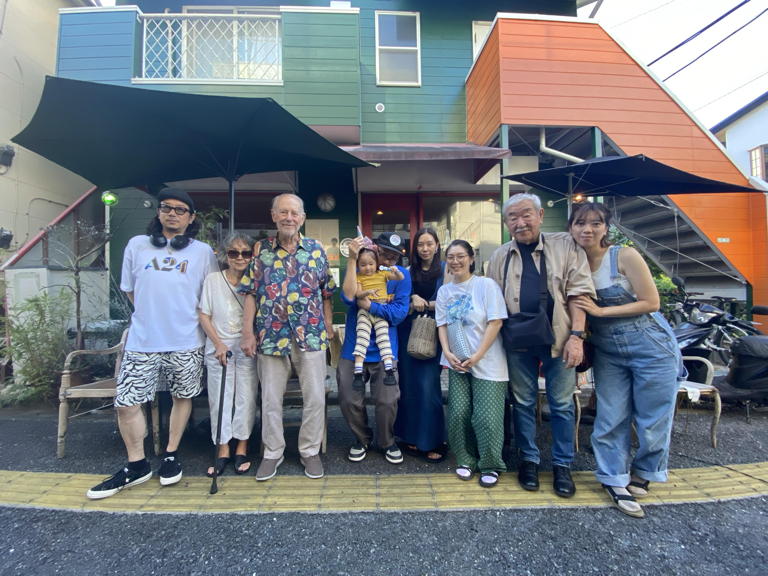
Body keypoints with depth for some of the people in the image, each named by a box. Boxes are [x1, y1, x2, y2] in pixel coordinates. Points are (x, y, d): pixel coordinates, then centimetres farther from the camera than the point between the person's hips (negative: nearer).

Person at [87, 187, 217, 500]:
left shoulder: (203, 251, 3)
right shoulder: (137, 245, 7)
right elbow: (129, 289, 15)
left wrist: (190, 319, 5)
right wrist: (152, 315, 12)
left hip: (186, 342, -1)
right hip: (142, 341, 2)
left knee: (183, 397, 10)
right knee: (126, 403, 4)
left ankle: (171, 455, 31)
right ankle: (136, 465, 24)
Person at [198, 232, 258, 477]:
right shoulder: (213, 279, 0)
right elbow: (204, 316, 0)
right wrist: (218, 344, -8)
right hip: (219, 348, 0)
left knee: (246, 397, 5)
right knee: (219, 399, 7)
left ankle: (242, 448, 22)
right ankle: (223, 450, 22)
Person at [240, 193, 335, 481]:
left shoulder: (316, 249, 4)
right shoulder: (260, 249, 4)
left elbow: (326, 293, 8)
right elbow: (251, 293, 3)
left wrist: (329, 327, 6)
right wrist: (247, 333, -3)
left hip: (311, 335, 0)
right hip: (271, 336, 0)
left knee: (315, 397, 6)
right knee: (270, 398, 11)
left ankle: (310, 451, 27)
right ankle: (272, 453, 31)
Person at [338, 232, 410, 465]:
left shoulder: (401, 275, -1)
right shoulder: (358, 269, 1)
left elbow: (400, 312, -11)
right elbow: (348, 296, -20)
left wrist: (369, 305, -18)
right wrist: (353, 259, -22)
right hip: (353, 347, 1)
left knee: (387, 400, -1)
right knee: (349, 400, 5)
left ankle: (388, 442, 29)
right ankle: (362, 439, 34)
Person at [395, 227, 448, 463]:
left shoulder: (445, 269, 3)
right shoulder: (409, 272, 11)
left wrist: (423, 303, -8)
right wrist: (413, 300, -10)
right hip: (409, 332, 3)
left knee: (428, 386, -6)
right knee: (409, 385, 6)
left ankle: (433, 442, 8)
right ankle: (412, 437, 20)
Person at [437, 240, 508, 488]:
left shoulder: (486, 285, -6)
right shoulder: (444, 291, 8)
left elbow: (495, 323, -10)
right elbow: (442, 325, 8)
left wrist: (477, 356, -14)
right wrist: (447, 352, -8)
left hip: (487, 363, -4)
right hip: (457, 363, 4)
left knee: (486, 418, -3)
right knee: (458, 414, 1)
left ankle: (491, 466, 21)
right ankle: (465, 460, 24)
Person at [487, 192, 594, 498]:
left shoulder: (565, 246, -1)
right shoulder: (500, 256, 6)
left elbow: (579, 292, -5)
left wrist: (577, 335, -13)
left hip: (558, 338, -2)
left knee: (562, 404, 10)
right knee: (523, 403, 12)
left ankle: (562, 465, 28)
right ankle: (528, 459, 30)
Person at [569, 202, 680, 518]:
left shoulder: (625, 256, -12)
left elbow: (651, 302, -13)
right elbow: (575, 310, 9)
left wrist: (601, 310, -19)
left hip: (650, 346, -2)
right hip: (607, 353, 3)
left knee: (653, 418, 8)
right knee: (610, 419, 6)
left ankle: (643, 473, 32)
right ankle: (615, 480, 22)